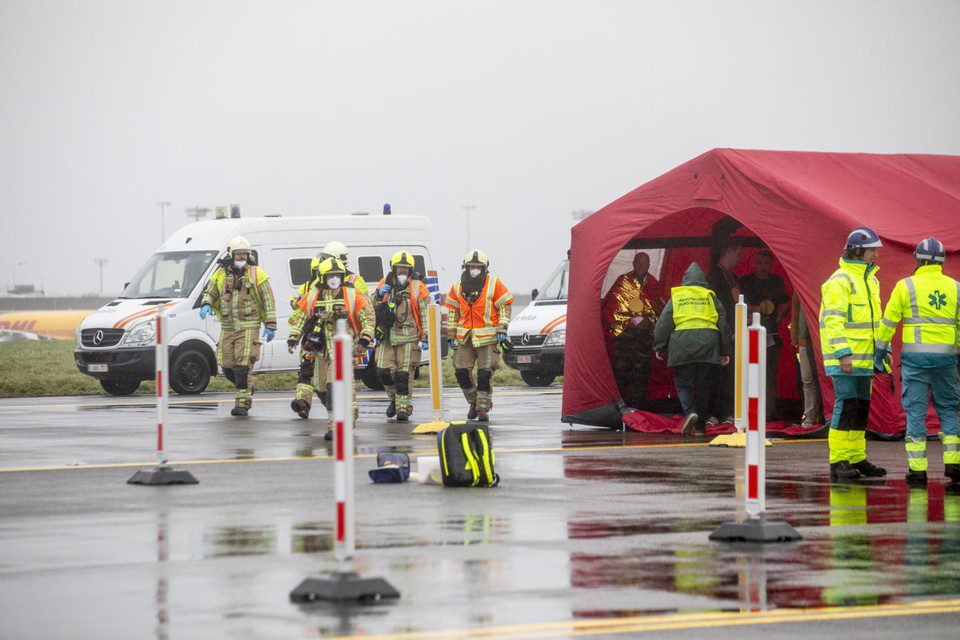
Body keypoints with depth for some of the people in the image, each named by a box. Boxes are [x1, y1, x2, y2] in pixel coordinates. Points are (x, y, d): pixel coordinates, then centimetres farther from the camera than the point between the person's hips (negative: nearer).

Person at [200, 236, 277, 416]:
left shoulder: (256, 274, 1)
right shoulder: (221, 274, 10)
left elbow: (268, 301, 3)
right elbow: (209, 292, 15)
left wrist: (270, 325, -3)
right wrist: (206, 305, -9)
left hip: (249, 328, -4)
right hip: (227, 327, 4)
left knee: (242, 367, -13)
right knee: (227, 367, 3)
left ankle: (243, 403, -8)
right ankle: (247, 386, 30)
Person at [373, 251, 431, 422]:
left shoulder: (417, 288, 5)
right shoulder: (384, 285, 13)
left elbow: (425, 313, 3)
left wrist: (426, 335, -7)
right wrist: (379, 296, -4)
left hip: (408, 337, -2)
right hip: (387, 336, 2)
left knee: (404, 374, -7)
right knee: (384, 370, -7)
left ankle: (403, 408, -1)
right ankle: (394, 398, 18)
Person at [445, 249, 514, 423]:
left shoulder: (494, 284, -2)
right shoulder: (458, 287, 9)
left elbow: (505, 306, 1)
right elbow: (452, 311, 16)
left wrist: (502, 330, -7)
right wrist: (451, 335, 13)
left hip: (487, 336, -4)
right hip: (464, 336, 4)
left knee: (485, 374, -7)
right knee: (461, 372, 0)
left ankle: (483, 408, 3)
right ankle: (473, 402, 20)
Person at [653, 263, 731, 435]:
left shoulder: (676, 297, 12)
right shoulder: (710, 297, 15)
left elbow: (663, 323, 9)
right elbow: (722, 323, 14)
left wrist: (659, 347, 16)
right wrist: (725, 351, 18)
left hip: (682, 345, -1)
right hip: (708, 344, 1)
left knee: (683, 384, 4)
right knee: (704, 386, 8)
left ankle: (690, 412, -23)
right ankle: (700, 426, 8)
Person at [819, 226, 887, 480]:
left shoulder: (871, 281, 17)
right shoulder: (840, 281, -12)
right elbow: (833, 319, -18)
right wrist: (843, 353, -24)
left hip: (864, 359, 9)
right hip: (844, 358, -9)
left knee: (861, 407, 10)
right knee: (846, 405, -11)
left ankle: (857, 459, 16)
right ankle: (838, 462, -10)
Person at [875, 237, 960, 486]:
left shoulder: (905, 286, -2)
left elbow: (888, 322, 0)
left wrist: (880, 350, 11)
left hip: (915, 355, -2)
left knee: (916, 411, 0)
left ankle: (917, 468, -3)